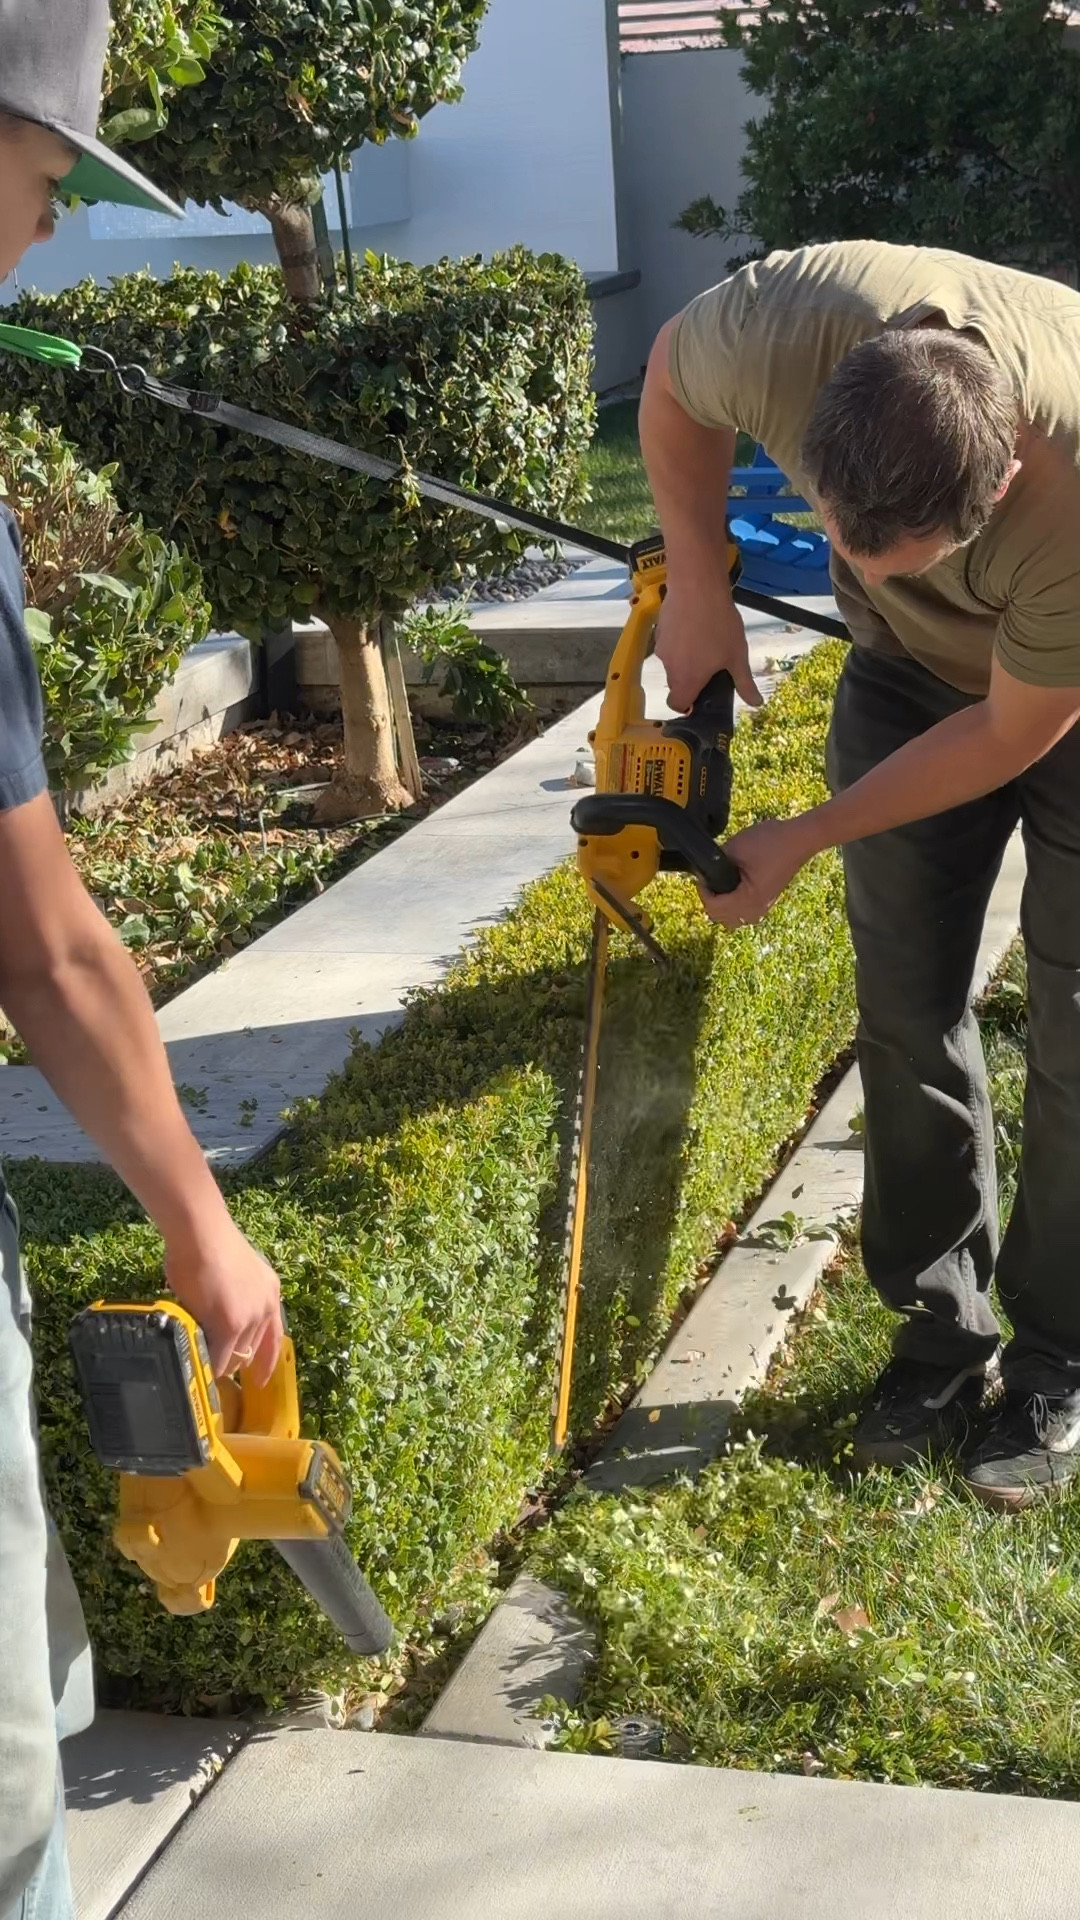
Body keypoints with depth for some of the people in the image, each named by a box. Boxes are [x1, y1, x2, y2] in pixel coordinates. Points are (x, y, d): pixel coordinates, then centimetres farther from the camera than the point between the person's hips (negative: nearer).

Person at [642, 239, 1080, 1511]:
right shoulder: (781, 330, -35)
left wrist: (800, 841, -21)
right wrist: (696, 586, -16)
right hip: (909, 666, 3)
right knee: (906, 1011, 2)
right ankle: (941, 1339, 16)